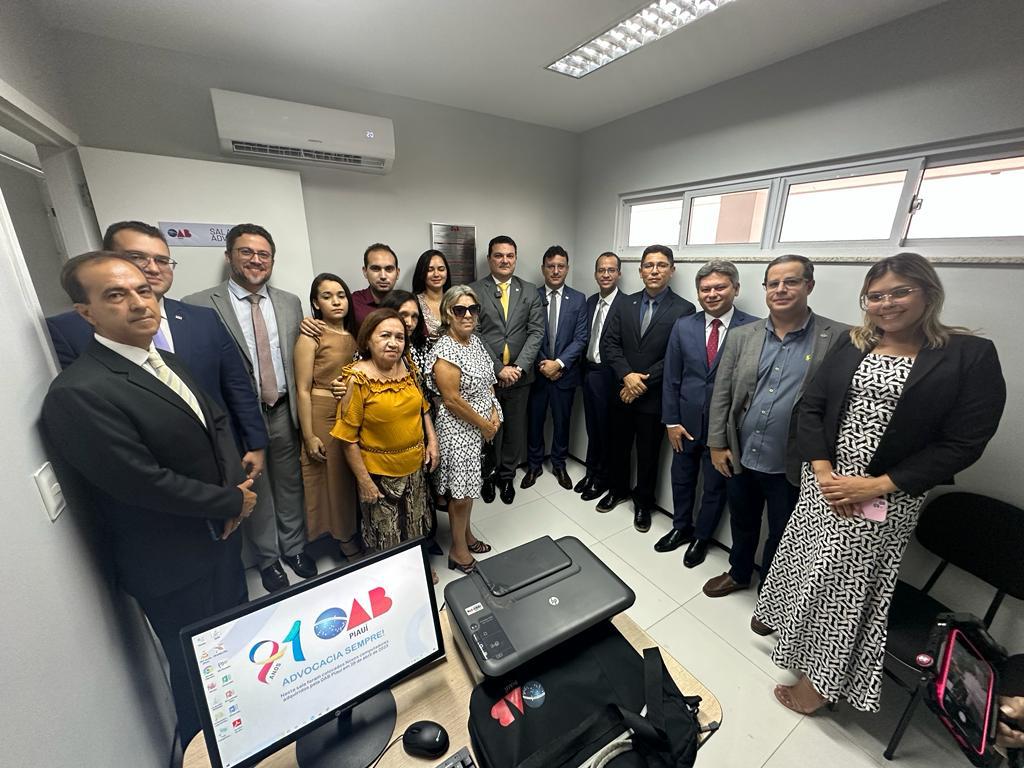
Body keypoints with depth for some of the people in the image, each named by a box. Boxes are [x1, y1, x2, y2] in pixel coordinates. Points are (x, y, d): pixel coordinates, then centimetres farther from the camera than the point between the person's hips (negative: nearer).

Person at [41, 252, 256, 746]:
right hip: (172, 563, -8)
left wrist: (236, 483, -11)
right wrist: (233, 502, -14)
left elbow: (216, 422, 6)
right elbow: (146, 483, -26)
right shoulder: (78, 393, -25)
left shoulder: (166, 361, 2)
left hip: (219, 538, 8)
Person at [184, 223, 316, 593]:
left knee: (290, 486, 17)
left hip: (284, 411, 3)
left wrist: (301, 409, 2)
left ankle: (294, 547, 39)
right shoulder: (199, 305, -8)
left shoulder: (290, 302, 4)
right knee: (255, 492, 15)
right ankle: (268, 558, 37)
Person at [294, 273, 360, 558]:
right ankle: (345, 538, 29)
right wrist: (309, 436, -13)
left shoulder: (354, 334, 6)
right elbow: (302, 390, -11)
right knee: (333, 477, 9)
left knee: (356, 475, 14)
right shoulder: (311, 337, -10)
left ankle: (356, 533, 35)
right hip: (323, 415, -5)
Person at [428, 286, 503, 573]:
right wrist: (484, 425, -13)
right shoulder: (445, 350, -20)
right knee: (462, 491, 6)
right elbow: (451, 400, -22)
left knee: (469, 486, 21)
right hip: (459, 429, -8)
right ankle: (458, 551, 28)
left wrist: (494, 414, 0)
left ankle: (467, 535, 42)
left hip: (481, 425, 8)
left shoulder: (475, 340, 5)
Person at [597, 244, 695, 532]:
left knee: (648, 454, 13)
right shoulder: (625, 304, 4)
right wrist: (627, 375, -16)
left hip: (655, 397, -3)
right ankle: (618, 489, 43)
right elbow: (609, 343, -3)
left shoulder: (684, 309, -8)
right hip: (622, 392, 4)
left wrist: (643, 382, -16)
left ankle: (643, 503, 35)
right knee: (618, 446, 18)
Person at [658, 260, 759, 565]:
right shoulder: (683, 326, -1)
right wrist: (671, 421, -3)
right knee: (681, 479, 19)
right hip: (686, 422, 3)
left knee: (715, 486, 16)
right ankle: (681, 528, 43)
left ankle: (701, 537, 40)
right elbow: (671, 378, 0)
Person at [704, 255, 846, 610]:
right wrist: (717, 443, -1)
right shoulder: (742, 336, 0)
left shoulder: (839, 338, -8)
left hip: (792, 466, -2)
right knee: (741, 523, 23)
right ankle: (738, 573, 49)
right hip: (740, 457, 3)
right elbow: (721, 393, 1)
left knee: (782, 536, 18)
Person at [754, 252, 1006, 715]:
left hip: (887, 498, -3)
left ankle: (821, 678, 30)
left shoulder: (971, 355, -4)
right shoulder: (852, 343, 4)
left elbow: (963, 443, -9)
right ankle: (802, 647, 39)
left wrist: (878, 486, -15)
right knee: (812, 571, 15)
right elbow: (812, 405, 1)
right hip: (823, 483, 3)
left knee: (849, 583, 9)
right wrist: (822, 470, -10)